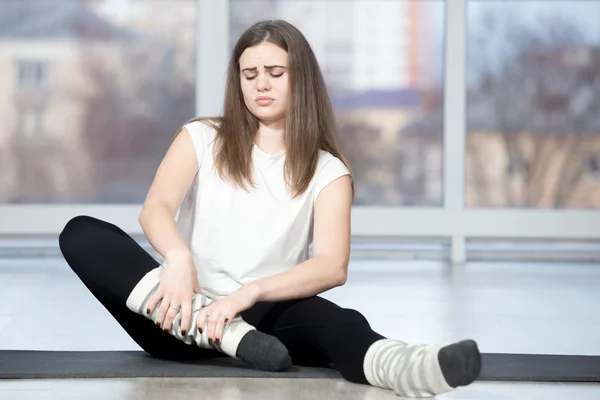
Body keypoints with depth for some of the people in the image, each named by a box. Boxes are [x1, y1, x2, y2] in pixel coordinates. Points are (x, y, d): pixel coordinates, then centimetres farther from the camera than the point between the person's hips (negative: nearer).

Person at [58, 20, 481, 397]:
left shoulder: (327, 171, 5)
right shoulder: (202, 139, 9)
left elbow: (333, 267, -12)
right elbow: (155, 209, -9)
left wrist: (250, 292, -30)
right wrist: (178, 258, -33)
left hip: (261, 317, -1)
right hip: (186, 319, 2)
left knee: (329, 318, -35)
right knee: (80, 233, -23)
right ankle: (214, 330, -39)